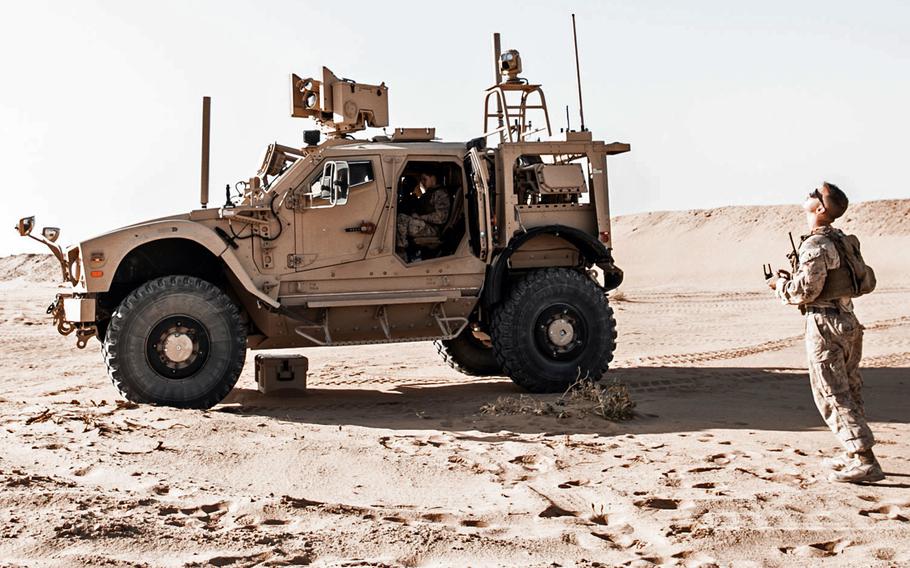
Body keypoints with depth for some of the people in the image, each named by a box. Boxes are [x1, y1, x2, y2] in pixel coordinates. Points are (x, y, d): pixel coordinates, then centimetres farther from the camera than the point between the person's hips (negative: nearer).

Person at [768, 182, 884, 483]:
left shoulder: (815, 245, -17)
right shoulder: (839, 239, 13)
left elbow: (806, 290, -20)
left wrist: (781, 284, -2)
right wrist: (792, 277, 16)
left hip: (825, 326, -9)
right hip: (848, 322, 9)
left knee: (832, 394, -5)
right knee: (849, 390, 15)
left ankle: (865, 462, -7)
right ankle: (855, 454, 24)